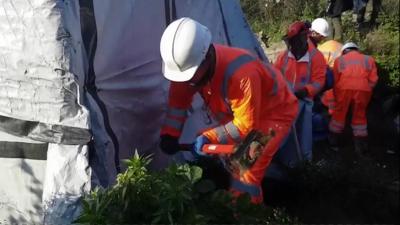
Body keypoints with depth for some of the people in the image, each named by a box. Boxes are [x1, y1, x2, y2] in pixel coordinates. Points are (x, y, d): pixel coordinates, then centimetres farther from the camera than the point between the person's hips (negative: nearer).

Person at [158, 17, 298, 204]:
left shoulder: (241, 74, -43)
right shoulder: (189, 64, -21)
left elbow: (245, 125, -31)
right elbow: (178, 100, -4)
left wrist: (208, 138, -30)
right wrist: (169, 135, -11)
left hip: (274, 113, -7)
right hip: (239, 113, 7)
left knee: (246, 173, -14)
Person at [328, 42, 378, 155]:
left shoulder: (339, 60, 15)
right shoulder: (369, 59, 19)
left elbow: (335, 81, 11)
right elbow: (373, 80, 9)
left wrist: (336, 97, 18)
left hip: (344, 88, -1)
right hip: (363, 90, 1)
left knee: (339, 114, 13)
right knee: (360, 117, 13)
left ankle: (334, 143, 22)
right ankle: (360, 148, 17)